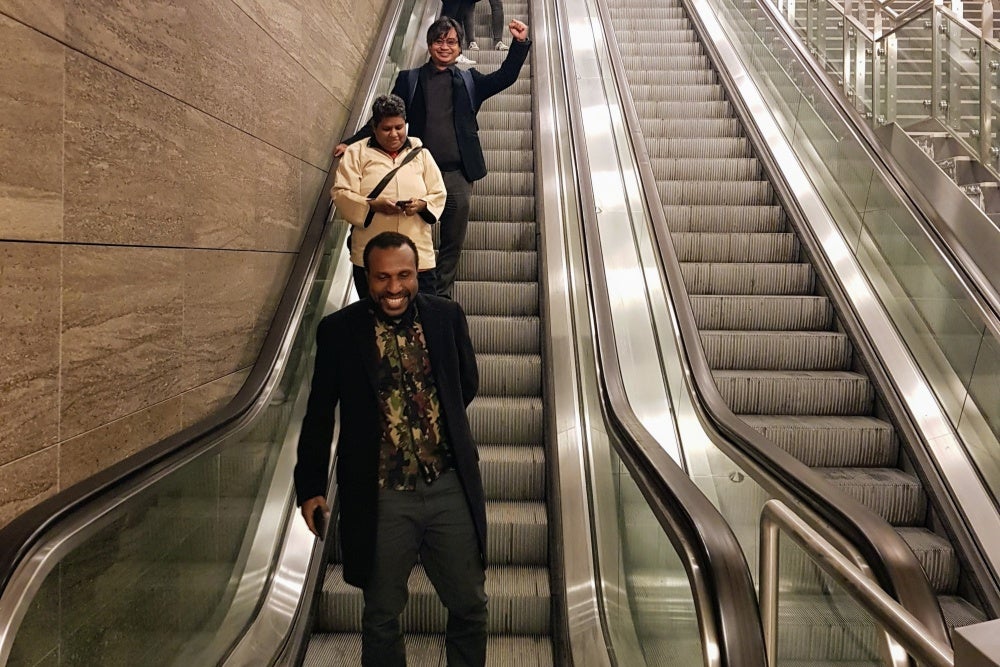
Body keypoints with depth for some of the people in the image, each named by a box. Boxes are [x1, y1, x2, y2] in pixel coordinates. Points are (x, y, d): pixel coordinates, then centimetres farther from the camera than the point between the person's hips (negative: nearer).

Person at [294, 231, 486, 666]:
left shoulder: (447, 316, -1)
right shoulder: (338, 330, -5)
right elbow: (319, 413, 3)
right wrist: (310, 485, 4)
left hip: (451, 488, 2)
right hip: (381, 498, -1)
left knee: (470, 605, 15)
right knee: (381, 615, 16)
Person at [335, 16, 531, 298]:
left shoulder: (469, 80, 13)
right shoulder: (409, 79, 8)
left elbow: (505, 76, 6)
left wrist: (520, 43, -9)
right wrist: (351, 143, -3)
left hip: (458, 175, 2)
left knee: (453, 243, 8)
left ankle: (442, 298, 22)